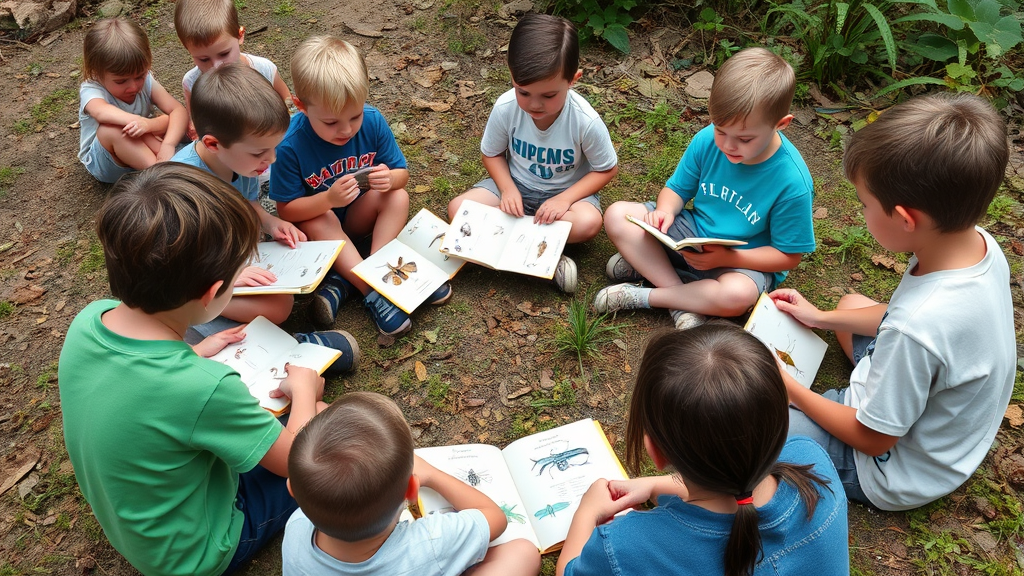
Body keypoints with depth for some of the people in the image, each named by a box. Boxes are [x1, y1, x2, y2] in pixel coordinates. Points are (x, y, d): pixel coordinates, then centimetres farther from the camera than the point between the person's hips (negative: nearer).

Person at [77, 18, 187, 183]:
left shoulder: (145, 81, -13)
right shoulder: (91, 90, -23)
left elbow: (178, 111, -25)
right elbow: (102, 112, -48)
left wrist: (168, 144, -42)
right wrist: (143, 122, -62)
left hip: (140, 153, 4)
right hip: (105, 165, -4)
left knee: (168, 121, -18)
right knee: (110, 129, -36)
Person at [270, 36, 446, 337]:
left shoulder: (373, 121, -19)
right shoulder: (289, 145, -28)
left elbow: (401, 172, -7)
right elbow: (286, 210, -21)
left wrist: (389, 179, -33)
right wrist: (329, 199, -39)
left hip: (358, 216, 3)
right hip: (313, 220, -3)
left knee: (398, 197, -22)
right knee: (320, 220, -34)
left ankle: (344, 283, -27)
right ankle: (372, 289, -31)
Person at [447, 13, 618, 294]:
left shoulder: (586, 121, -28)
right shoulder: (505, 108, -22)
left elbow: (607, 169, -12)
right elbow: (492, 154, -3)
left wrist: (565, 198, -26)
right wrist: (507, 188, -22)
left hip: (565, 191, -2)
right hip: (516, 185, 3)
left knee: (589, 223, -35)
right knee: (458, 209, -20)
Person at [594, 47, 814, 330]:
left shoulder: (792, 182, -23)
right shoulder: (707, 140, -12)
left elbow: (788, 255, -14)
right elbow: (678, 188, 2)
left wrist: (727, 258, -27)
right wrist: (666, 210, -22)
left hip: (744, 262, -4)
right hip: (692, 234, 5)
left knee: (737, 295, -40)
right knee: (617, 215, -13)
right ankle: (683, 304, -20)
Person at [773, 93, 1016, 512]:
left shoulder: (917, 330, -41)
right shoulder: (979, 245, -16)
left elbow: (872, 439, -24)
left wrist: (790, 388, -12)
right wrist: (820, 317, 9)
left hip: (896, 477, -8)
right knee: (851, 302, 25)